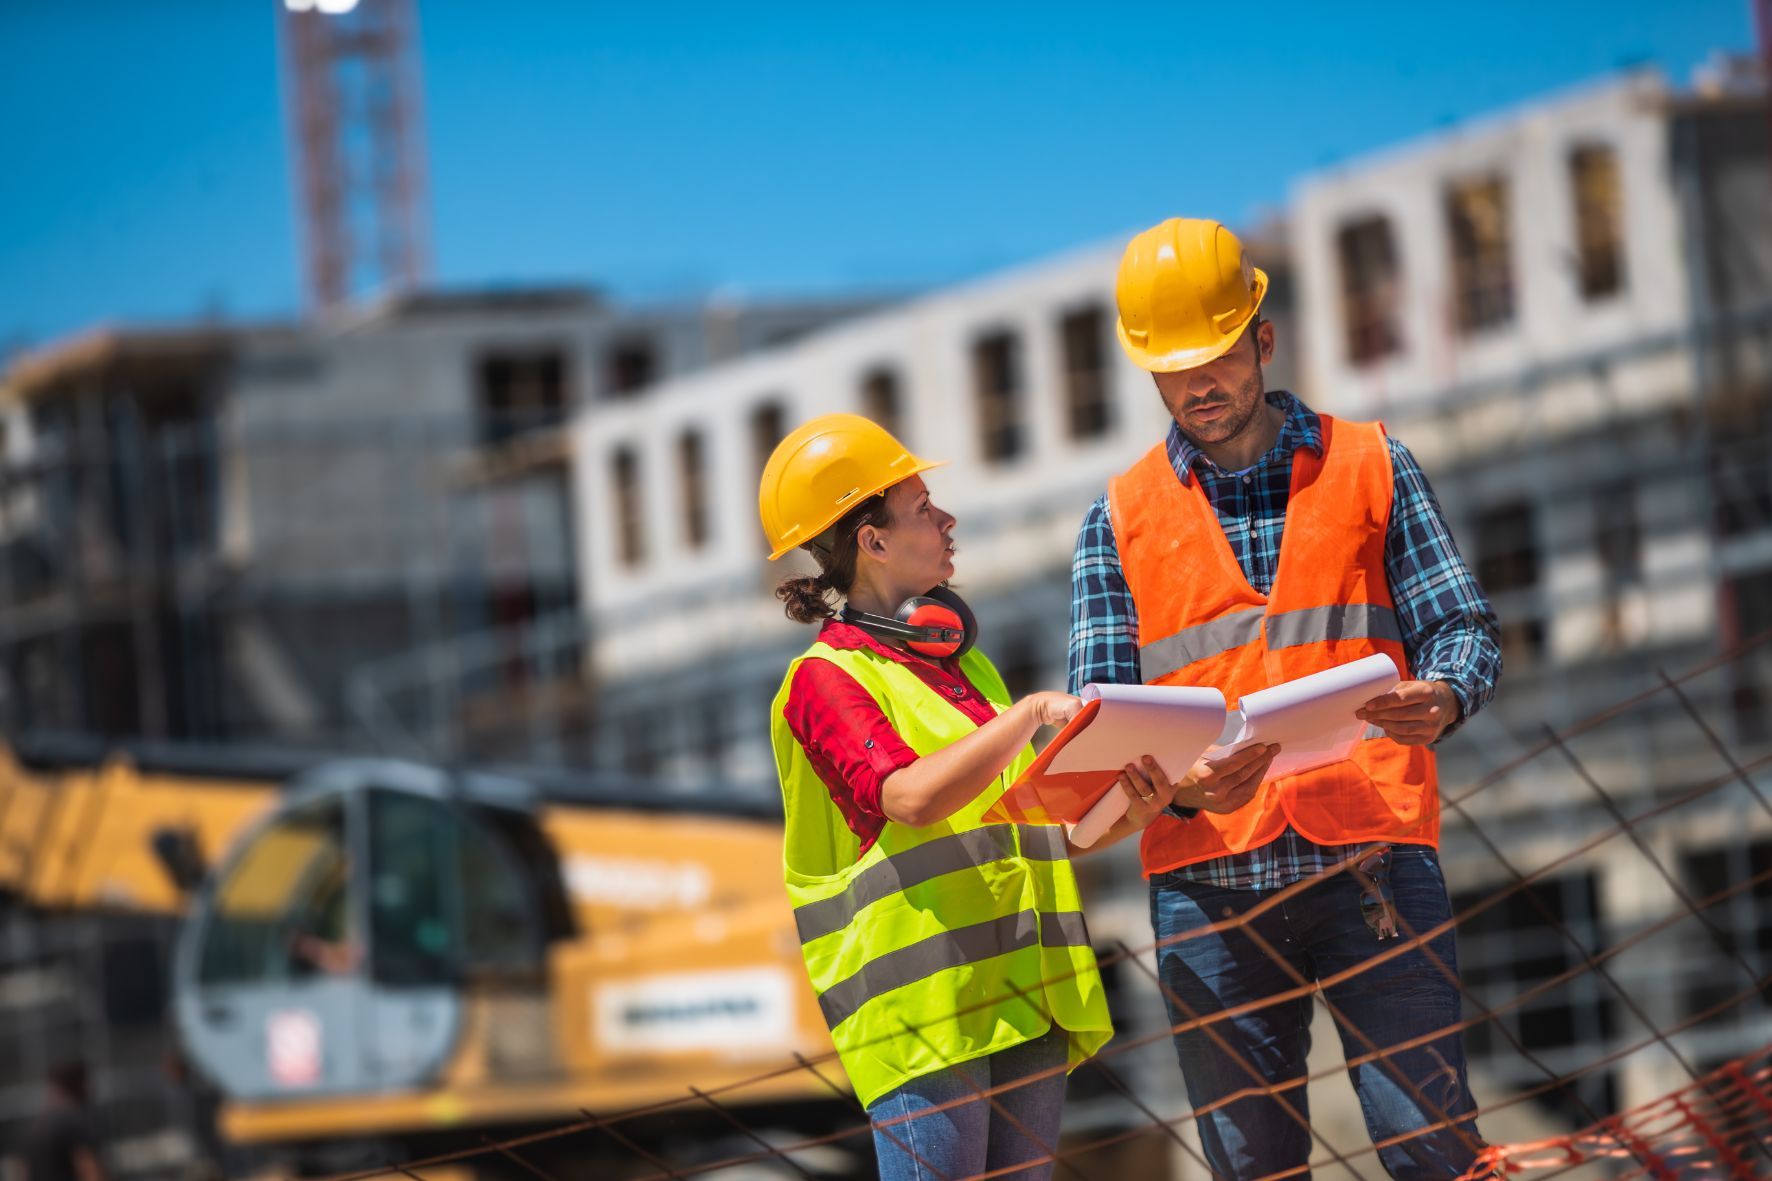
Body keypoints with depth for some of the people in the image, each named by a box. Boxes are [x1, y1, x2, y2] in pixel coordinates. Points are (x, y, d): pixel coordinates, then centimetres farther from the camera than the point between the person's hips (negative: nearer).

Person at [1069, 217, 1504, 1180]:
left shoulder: (1369, 466, 11)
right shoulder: (1121, 518, 13)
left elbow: (1459, 628, 7)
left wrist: (1444, 697, -18)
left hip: (1371, 856, -1)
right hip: (1206, 875, 1)